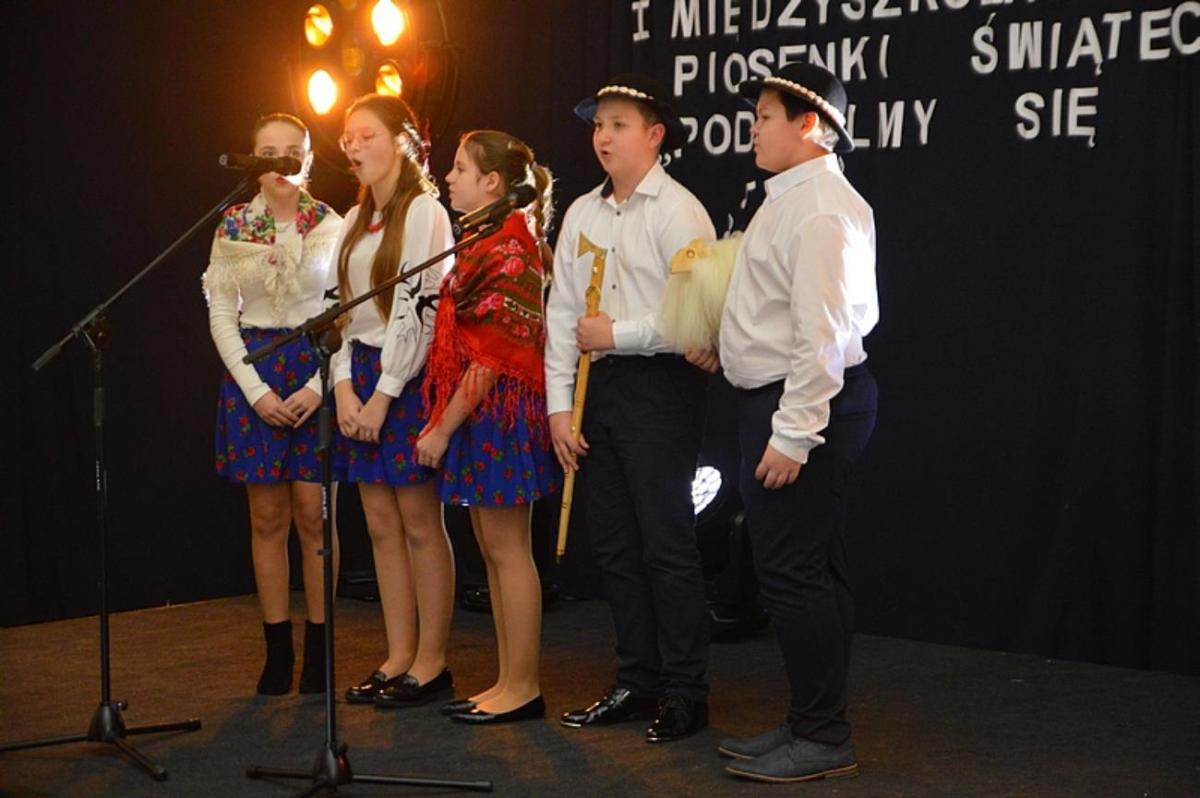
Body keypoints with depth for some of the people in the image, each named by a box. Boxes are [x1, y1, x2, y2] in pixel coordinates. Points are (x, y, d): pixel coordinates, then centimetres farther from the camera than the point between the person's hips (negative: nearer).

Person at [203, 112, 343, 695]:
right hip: (253, 370, 2)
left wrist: (318, 385, -12)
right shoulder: (233, 227, 5)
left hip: (318, 370, -2)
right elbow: (221, 314, 4)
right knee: (267, 516, 4)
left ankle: (318, 649, 6)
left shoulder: (331, 226, 0)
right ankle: (277, 651, 11)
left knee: (312, 511, -3)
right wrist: (256, 390, -7)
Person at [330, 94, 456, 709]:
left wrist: (384, 394, -16)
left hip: (408, 375, -8)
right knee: (381, 524, 8)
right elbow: (344, 310, 13)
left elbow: (416, 310, -14)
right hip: (361, 375, 8)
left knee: (419, 521, -3)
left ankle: (431, 660, 4)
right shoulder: (356, 221, 16)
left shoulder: (424, 212, -7)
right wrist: (344, 386, -1)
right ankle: (399, 657, 14)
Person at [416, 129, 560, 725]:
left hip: (500, 411, -10)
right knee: (493, 548, 12)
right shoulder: (483, 243, 16)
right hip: (480, 414, 10)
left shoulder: (506, 250, -15)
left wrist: (444, 428, -17)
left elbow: (492, 357, -20)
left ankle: (523, 686, 3)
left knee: (507, 548, -4)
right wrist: (444, 421, 15)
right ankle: (509, 682, 18)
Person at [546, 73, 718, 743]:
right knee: (614, 543, 11)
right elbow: (562, 312, 12)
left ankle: (685, 694, 4)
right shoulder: (582, 214, 13)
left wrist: (617, 334, -11)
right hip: (602, 385, 7)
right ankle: (637, 682, 22)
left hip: (661, 383, -7)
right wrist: (559, 404, 6)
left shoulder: (677, 211, -8)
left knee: (667, 543, -5)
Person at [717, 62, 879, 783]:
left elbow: (824, 332, -23)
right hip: (781, 400, 11)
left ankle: (824, 740, 3)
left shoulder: (821, 208, -17)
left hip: (808, 401, -11)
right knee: (812, 573, 15)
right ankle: (812, 724, 25)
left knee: (794, 573, -6)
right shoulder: (792, 199, 16)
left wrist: (792, 435, -24)